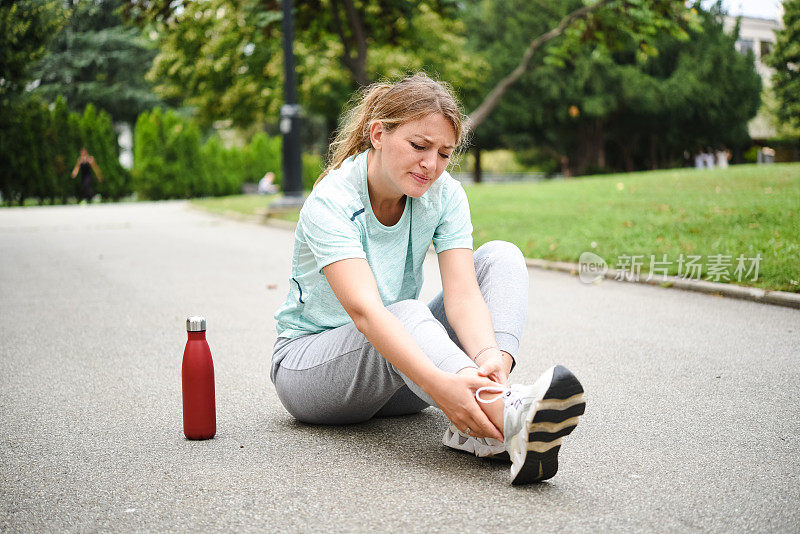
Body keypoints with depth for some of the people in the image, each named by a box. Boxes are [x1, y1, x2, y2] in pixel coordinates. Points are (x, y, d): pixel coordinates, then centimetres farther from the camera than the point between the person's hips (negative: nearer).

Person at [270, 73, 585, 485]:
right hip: (308, 365, -5)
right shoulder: (331, 202, -24)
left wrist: (489, 355, -44)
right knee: (408, 312, -36)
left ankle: (475, 429, -36)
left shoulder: (444, 195, -8)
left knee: (501, 257, -15)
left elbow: (462, 293, -22)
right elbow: (365, 310, -40)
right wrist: (437, 384, -55)